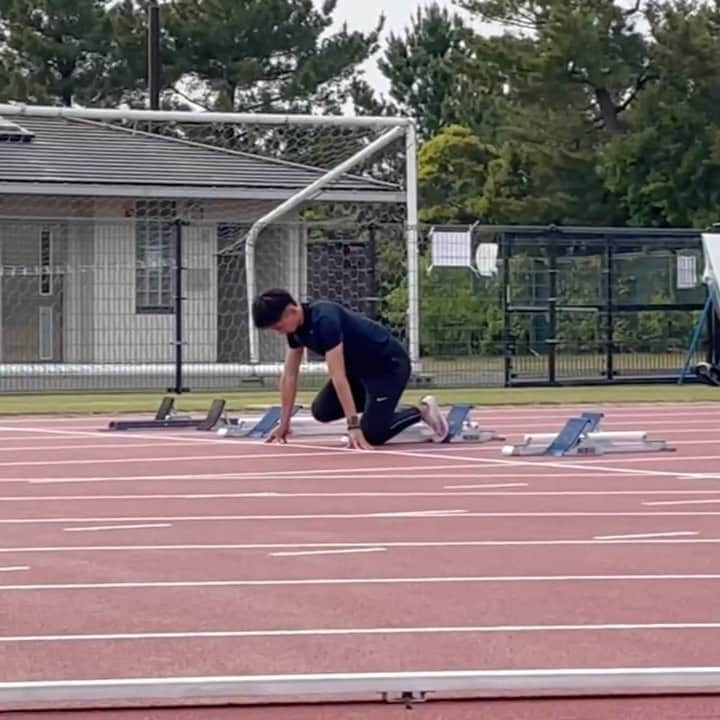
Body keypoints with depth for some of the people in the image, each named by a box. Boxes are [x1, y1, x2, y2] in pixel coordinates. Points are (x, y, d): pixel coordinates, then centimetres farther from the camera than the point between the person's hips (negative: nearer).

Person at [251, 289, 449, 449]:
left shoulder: (324, 320, -32)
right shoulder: (296, 327, -5)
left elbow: (338, 376, -35)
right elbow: (289, 376, 2)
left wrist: (353, 425, -37)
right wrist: (284, 423, 3)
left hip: (389, 364, -9)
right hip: (359, 366, 9)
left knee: (371, 434, -14)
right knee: (322, 411, 0)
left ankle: (422, 410, 6)